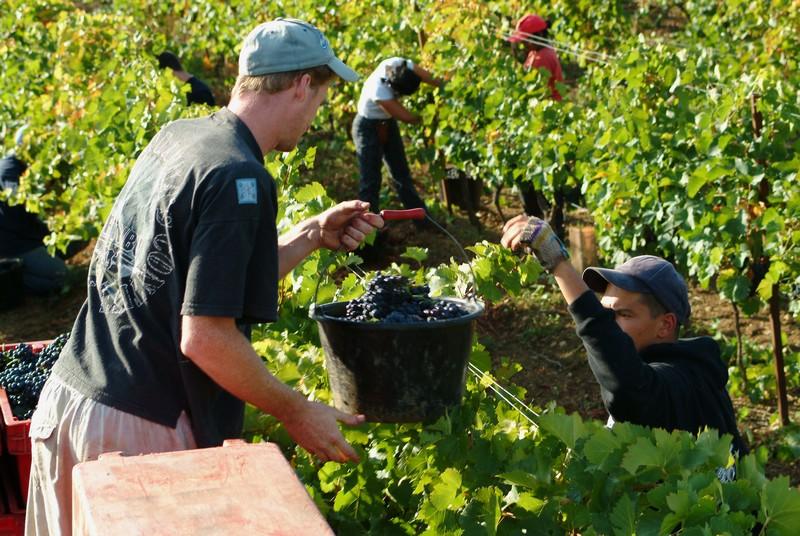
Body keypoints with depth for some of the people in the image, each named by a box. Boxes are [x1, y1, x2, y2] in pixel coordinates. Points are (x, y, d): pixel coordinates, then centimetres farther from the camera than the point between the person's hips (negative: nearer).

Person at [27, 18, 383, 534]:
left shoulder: (176, 138, 8)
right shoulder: (239, 180, -18)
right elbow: (206, 337, -21)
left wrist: (313, 235, 18)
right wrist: (297, 412, -10)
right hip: (140, 432, -9)